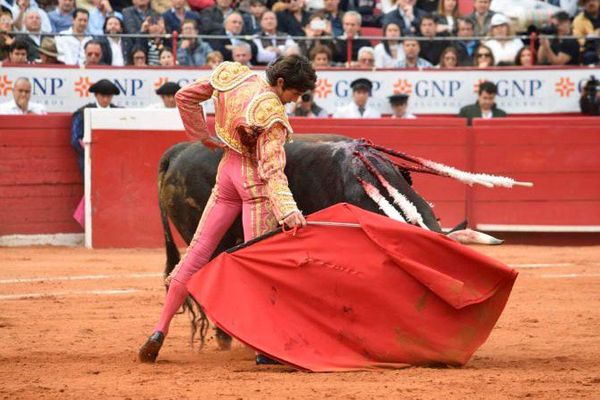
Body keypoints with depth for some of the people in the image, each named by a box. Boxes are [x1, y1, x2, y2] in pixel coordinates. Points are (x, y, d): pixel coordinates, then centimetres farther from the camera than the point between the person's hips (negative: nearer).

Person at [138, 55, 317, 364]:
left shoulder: (232, 75, -2)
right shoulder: (272, 112, -21)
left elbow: (185, 97, 9)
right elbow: (272, 168, -28)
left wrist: (201, 135, 16)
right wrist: (288, 211, -36)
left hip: (227, 172, 7)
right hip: (255, 183, -7)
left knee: (199, 249, 10)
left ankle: (160, 331, 7)